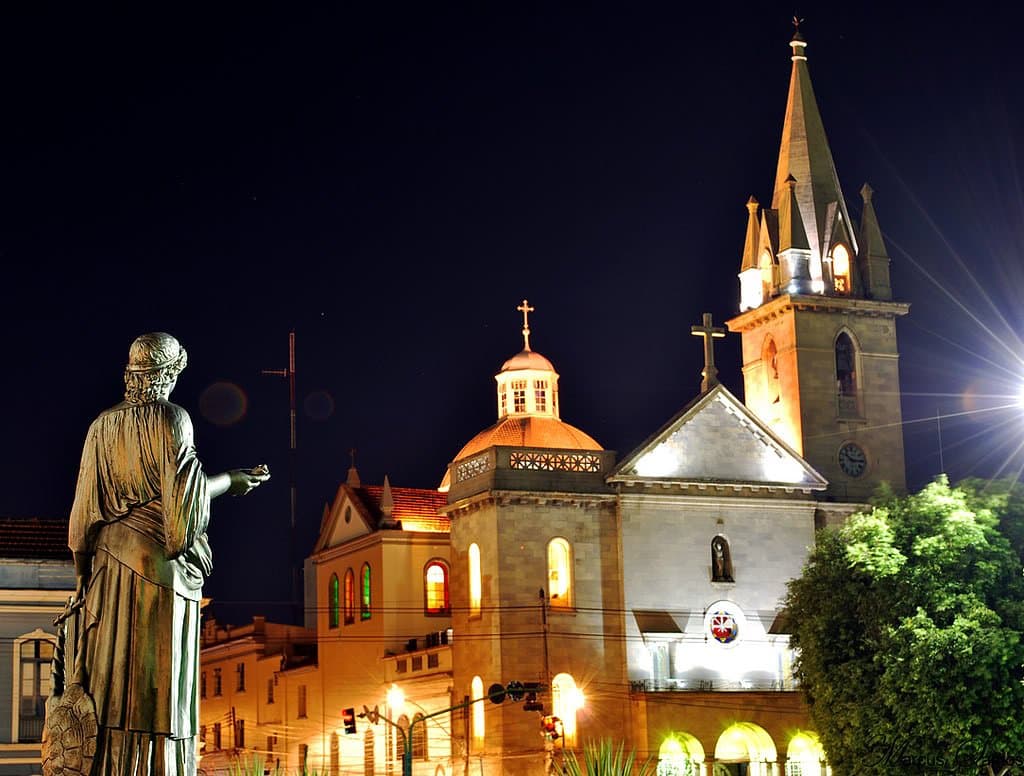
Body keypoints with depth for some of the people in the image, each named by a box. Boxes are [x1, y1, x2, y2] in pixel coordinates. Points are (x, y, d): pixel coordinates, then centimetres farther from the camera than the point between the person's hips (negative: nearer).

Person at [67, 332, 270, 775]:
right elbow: (183, 494, -11)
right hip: (159, 565, -6)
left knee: (112, 678, 8)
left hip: (109, 566, 6)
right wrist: (230, 482, 6)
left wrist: (83, 571, 16)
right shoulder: (171, 419, -8)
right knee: (159, 685, -4)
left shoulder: (103, 426, 9)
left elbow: (86, 506, 10)